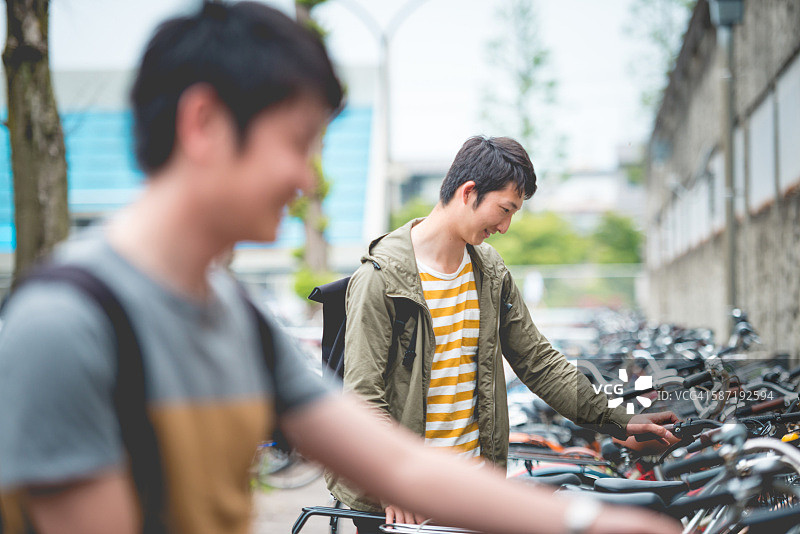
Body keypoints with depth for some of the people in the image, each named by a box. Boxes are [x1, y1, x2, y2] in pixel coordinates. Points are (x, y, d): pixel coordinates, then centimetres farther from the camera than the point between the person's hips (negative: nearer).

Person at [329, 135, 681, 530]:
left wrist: (616, 422, 6)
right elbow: (363, 394, -16)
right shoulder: (381, 278, -13)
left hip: (473, 481, 6)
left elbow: (537, 362, 12)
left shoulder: (492, 274, 8)